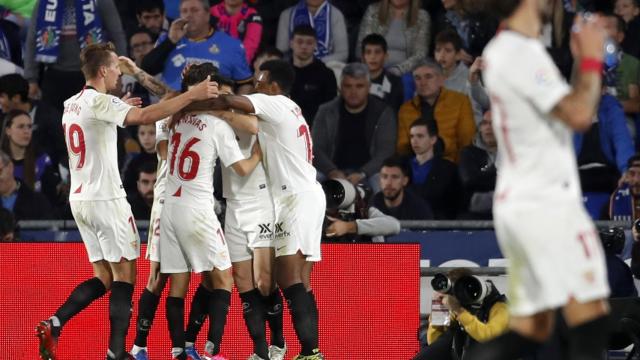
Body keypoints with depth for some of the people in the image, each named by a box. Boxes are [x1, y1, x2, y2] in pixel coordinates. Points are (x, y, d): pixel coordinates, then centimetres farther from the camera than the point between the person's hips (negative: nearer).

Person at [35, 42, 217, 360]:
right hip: (106, 199, -8)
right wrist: (191, 95, -25)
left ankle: (53, 325, -3)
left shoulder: (71, 105, 13)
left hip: (79, 199, 8)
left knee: (103, 276, 13)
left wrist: (123, 108, 33)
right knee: (124, 274, -2)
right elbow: (146, 116, -27)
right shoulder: (100, 102, -13)